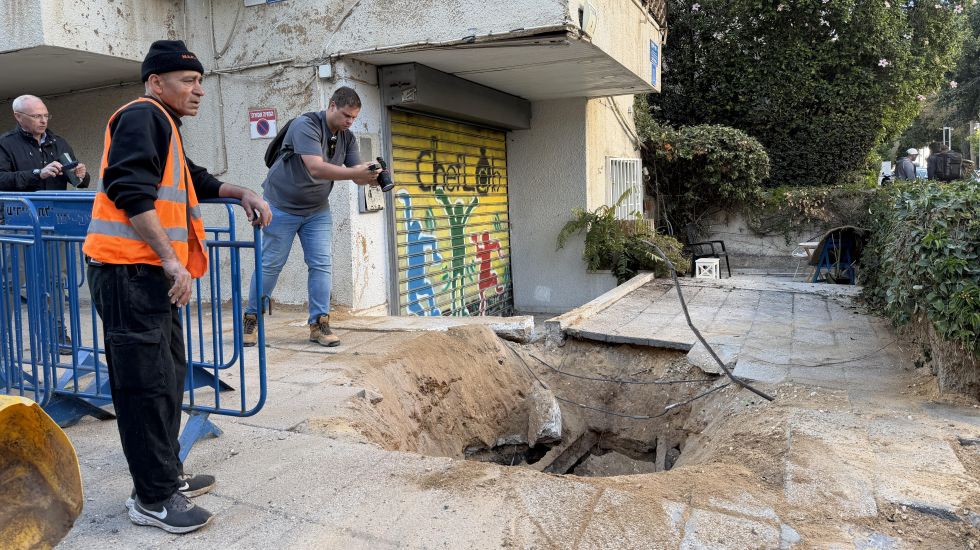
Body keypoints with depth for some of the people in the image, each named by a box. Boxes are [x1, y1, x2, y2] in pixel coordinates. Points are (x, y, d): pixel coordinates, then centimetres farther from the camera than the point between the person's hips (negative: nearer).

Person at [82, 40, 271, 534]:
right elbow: (129, 189, -21)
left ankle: (168, 475, 28)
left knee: (169, 376, 16)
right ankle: (154, 499, 4)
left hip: (153, 272, 11)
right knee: (147, 384, -6)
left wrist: (241, 193, 18)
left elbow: (195, 181, 34)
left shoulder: (163, 126, 22)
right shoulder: (142, 116, -9)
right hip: (130, 270, -11)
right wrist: (171, 259, -23)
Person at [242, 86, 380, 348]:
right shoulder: (306, 126, -22)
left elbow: (358, 175, -6)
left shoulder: (347, 138, -1)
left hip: (317, 210, 6)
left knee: (321, 265, -3)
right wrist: (357, 172, -42)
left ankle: (319, 324, 2)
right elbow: (316, 168, -36)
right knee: (270, 265, 1)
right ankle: (250, 319, 16)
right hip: (283, 206, -5)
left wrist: (372, 176, -30)